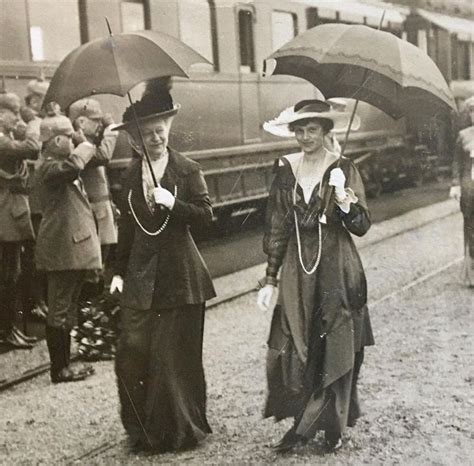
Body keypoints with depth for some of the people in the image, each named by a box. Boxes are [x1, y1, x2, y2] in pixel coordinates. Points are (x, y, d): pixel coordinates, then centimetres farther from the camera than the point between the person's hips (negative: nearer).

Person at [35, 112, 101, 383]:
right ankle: (59, 369, 2)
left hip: (74, 248, 11)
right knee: (60, 311, -4)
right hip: (62, 250, -10)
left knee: (67, 309, 16)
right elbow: (72, 167, -34)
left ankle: (65, 364, 25)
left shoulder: (62, 163, 18)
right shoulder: (49, 166, -14)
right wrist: (83, 150, -17)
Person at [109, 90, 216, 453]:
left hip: (179, 276, -3)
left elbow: (207, 216, -7)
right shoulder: (132, 173, 9)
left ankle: (181, 430, 17)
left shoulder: (187, 170, -2)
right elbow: (127, 225, 15)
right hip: (141, 275, 4)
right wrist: (120, 271, 13)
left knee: (175, 354, 1)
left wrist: (173, 203, -22)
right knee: (133, 353, -1)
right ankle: (144, 431, 15)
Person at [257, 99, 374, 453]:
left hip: (337, 271, -3)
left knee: (335, 350, 3)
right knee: (293, 350, 0)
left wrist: (344, 200, -27)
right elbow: (277, 227, 8)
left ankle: (333, 427, 18)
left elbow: (362, 226, -7)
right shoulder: (286, 170, 5)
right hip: (297, 271, 3)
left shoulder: (343, 169, -4)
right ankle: (304, 423, 15)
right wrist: (270, 280, 6)